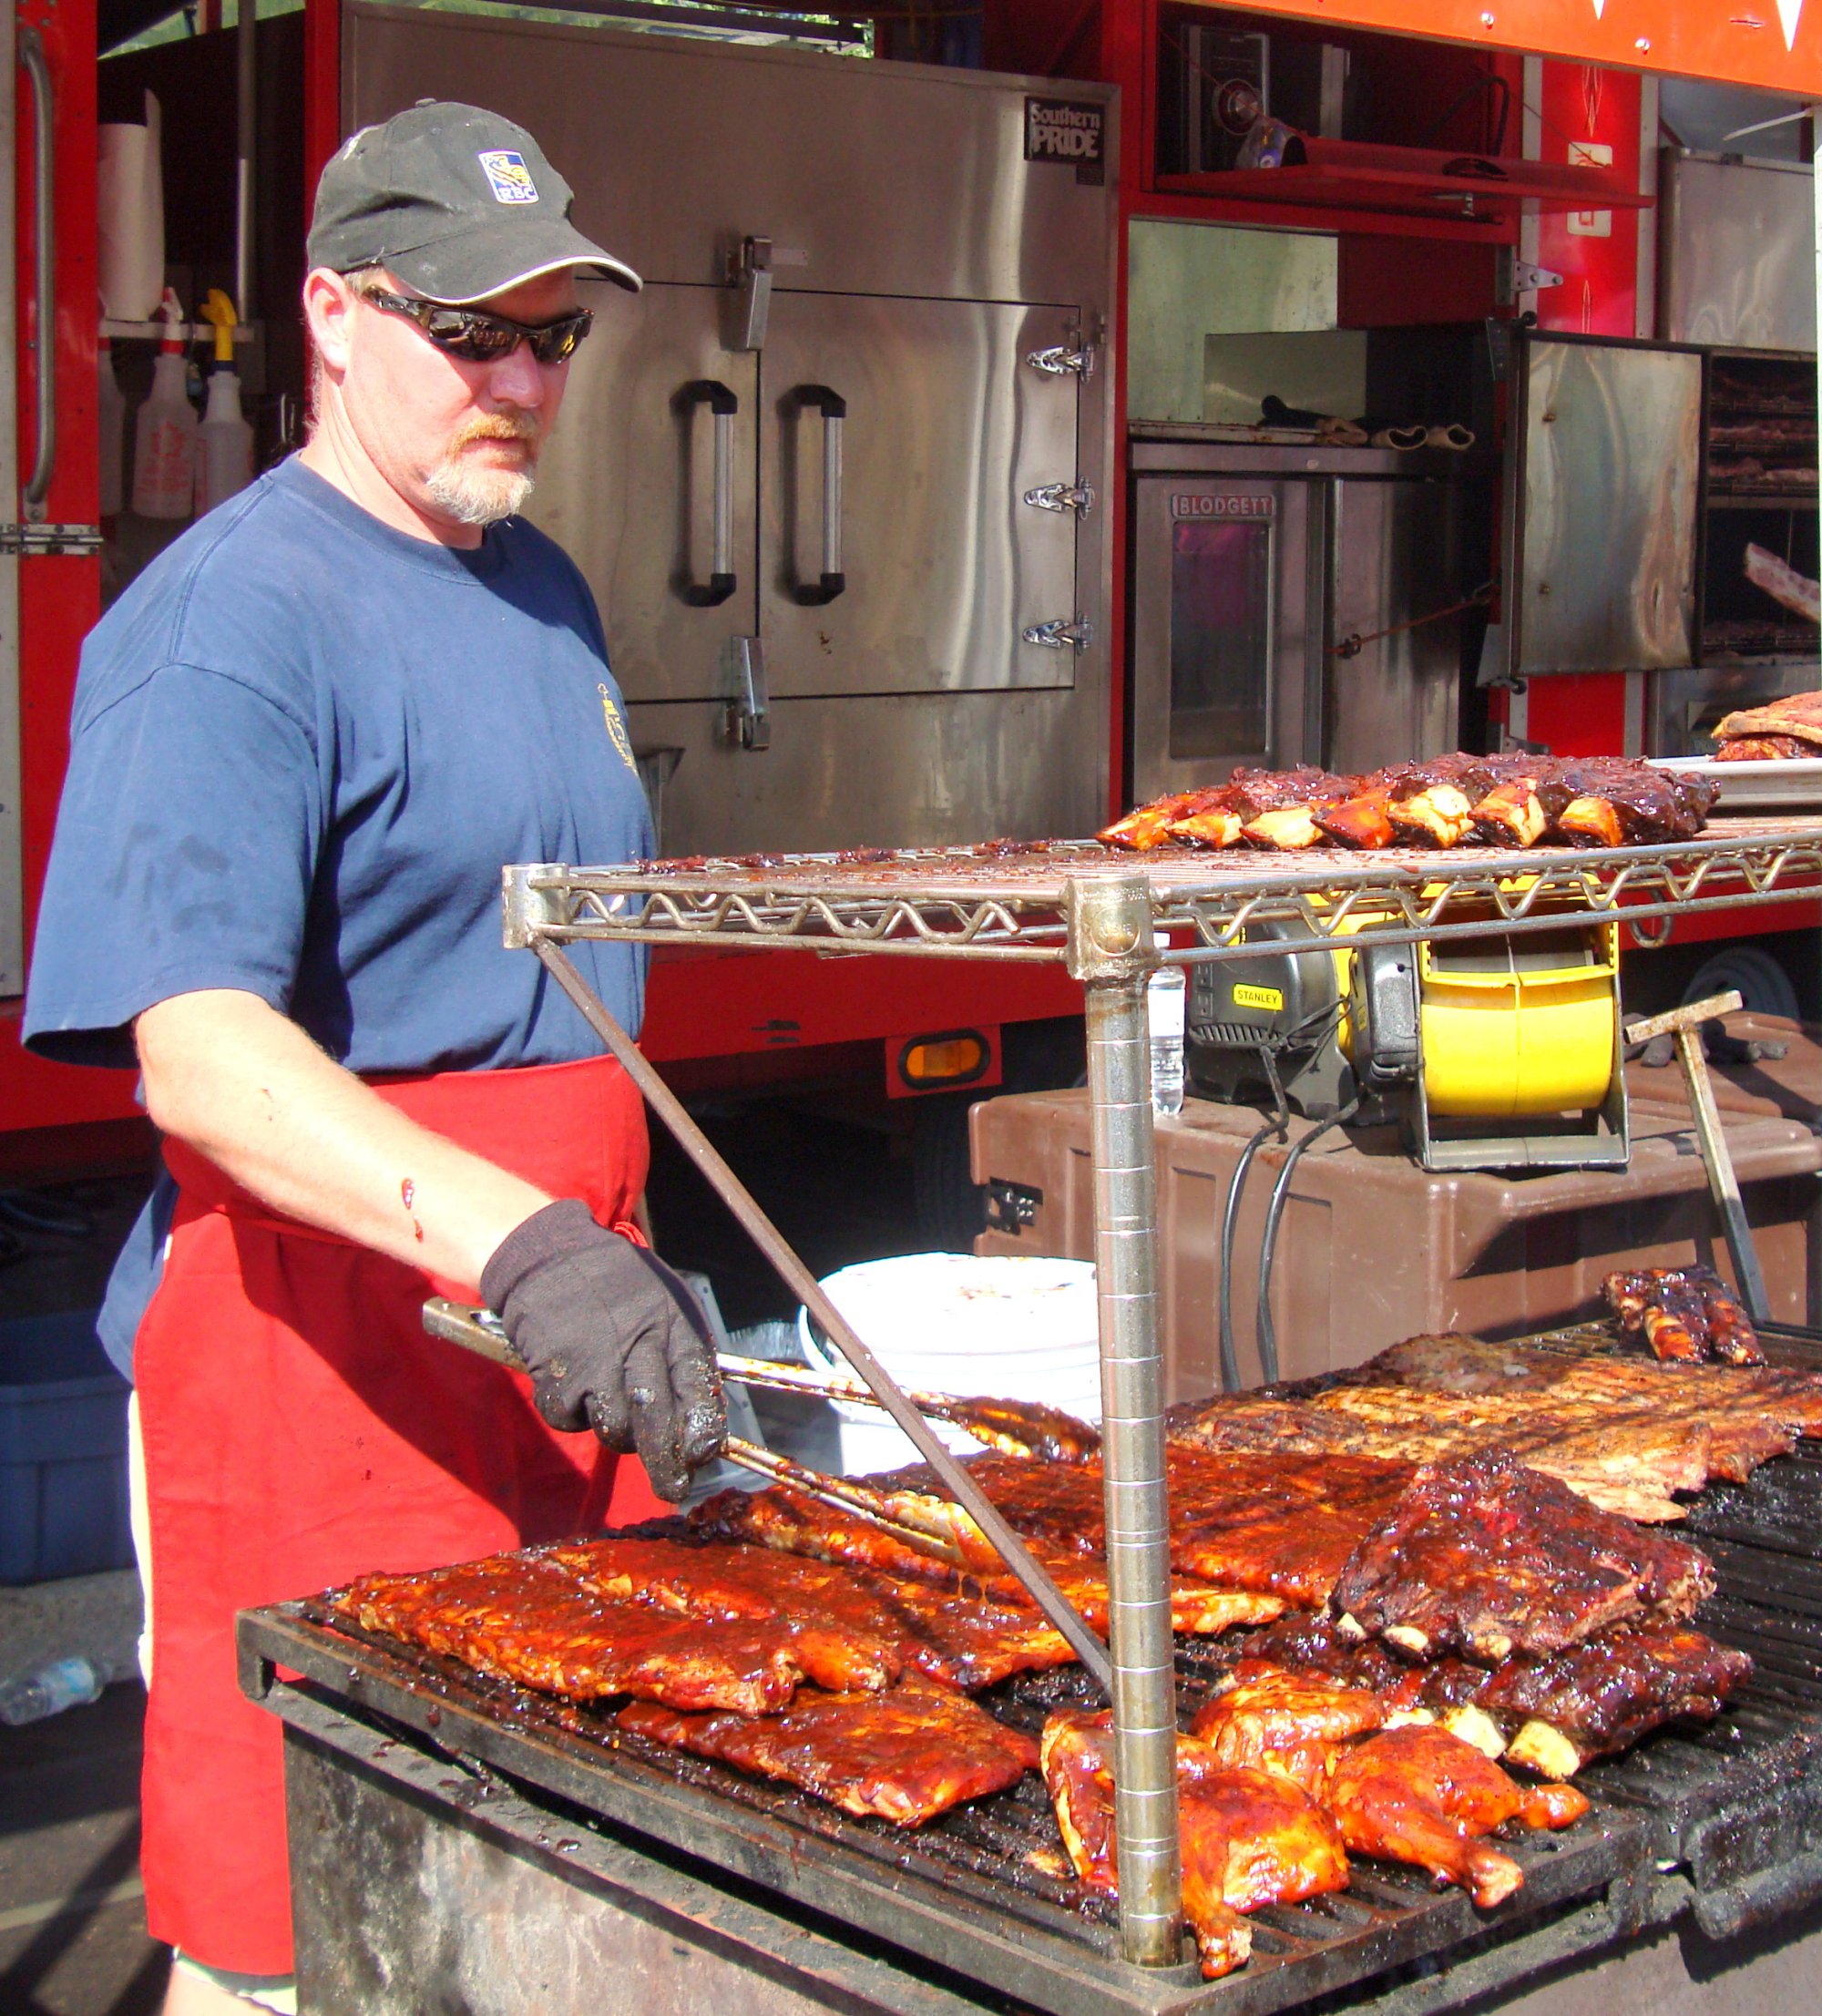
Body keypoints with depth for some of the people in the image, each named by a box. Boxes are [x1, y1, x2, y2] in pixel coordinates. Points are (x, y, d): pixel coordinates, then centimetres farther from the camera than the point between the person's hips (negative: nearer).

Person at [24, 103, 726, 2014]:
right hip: (318, 1352, -8)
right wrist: (517, 1245, -38)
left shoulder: (541, 587, 16)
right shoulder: (229, 618, -13)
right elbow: (199, 1055, -25)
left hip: (557, 1323, 8)